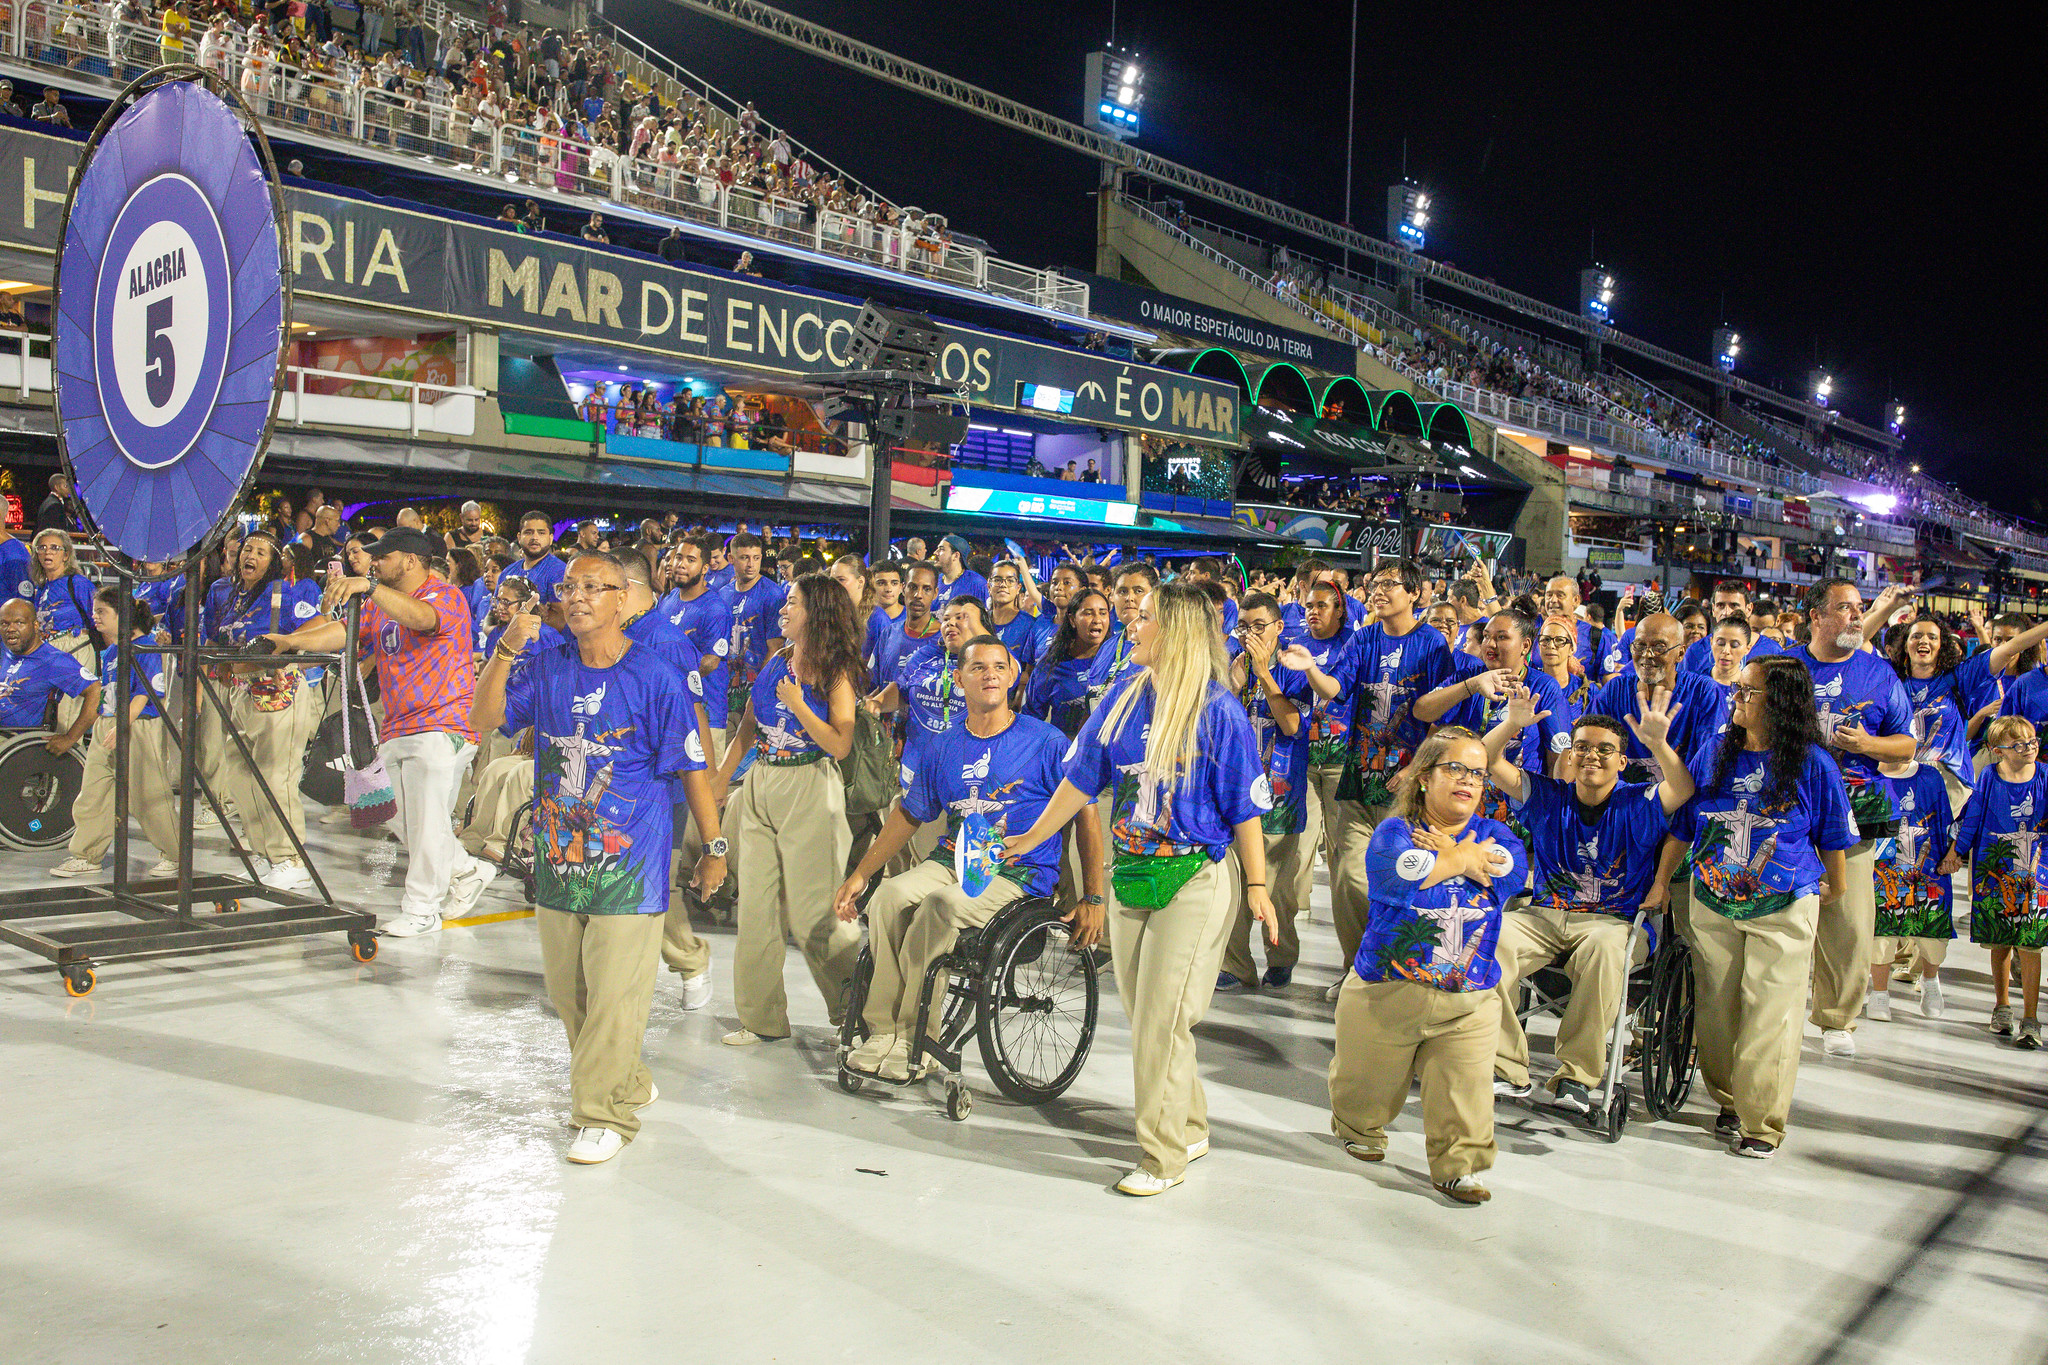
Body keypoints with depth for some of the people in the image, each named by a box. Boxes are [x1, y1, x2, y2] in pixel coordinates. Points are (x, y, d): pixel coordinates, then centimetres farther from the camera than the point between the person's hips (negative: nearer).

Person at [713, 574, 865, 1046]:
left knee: (812, 913, -4)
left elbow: (840, 745, -17)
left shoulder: (836, 674, -7)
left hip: (809, 791, -6)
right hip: (760, 787, 6)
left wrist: (796, 703, -17)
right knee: (755, 907, 7)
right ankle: (762, 1019, 17)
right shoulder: (777, 661, 10)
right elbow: (748, 724, 17)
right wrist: (719, 779, 15)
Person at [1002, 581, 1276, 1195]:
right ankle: (1190, 1128, 30)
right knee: (1142, 1014, 12)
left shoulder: (1217, 710, -11)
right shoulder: (1127, 696, 5)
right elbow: (1082, 777, 13)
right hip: (1129, 874, 6)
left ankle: (1165, 1156, 11)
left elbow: (1244, 806, -7)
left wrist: (1257, 886, -6)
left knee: (1161, 1019, -3)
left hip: (1194, 880, -6)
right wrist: (1032, 838, 17)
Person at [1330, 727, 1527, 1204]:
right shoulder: (1392, 831, -4)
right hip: (1386, 993, -2)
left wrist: (1443, 851, -11)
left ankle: (1458, 1166, 11)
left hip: (1469, 1003, 2)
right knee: (1369, 1088, 14)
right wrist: (1464, 857, -11)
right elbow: (1406, 878, -26)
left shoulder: (1494, 835, 8)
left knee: (1465, 1091, -7)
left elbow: (1512, 871, -15)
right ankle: (1358, 1129, 43)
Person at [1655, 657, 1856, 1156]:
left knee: (1770, 1018, -4)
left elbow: (1834, 839, 7)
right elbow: (1680, 828, 10)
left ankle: (1762, 1123, 6)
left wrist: (1834, 892, 15)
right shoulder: (1714, 755, 4)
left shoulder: (1813, 764, -5)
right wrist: (1660, 884, 8)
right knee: (1715, 1011, 8)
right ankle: (1729, 1102, 27)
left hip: (1783, 912, -3)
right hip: (1712, 905, 3)